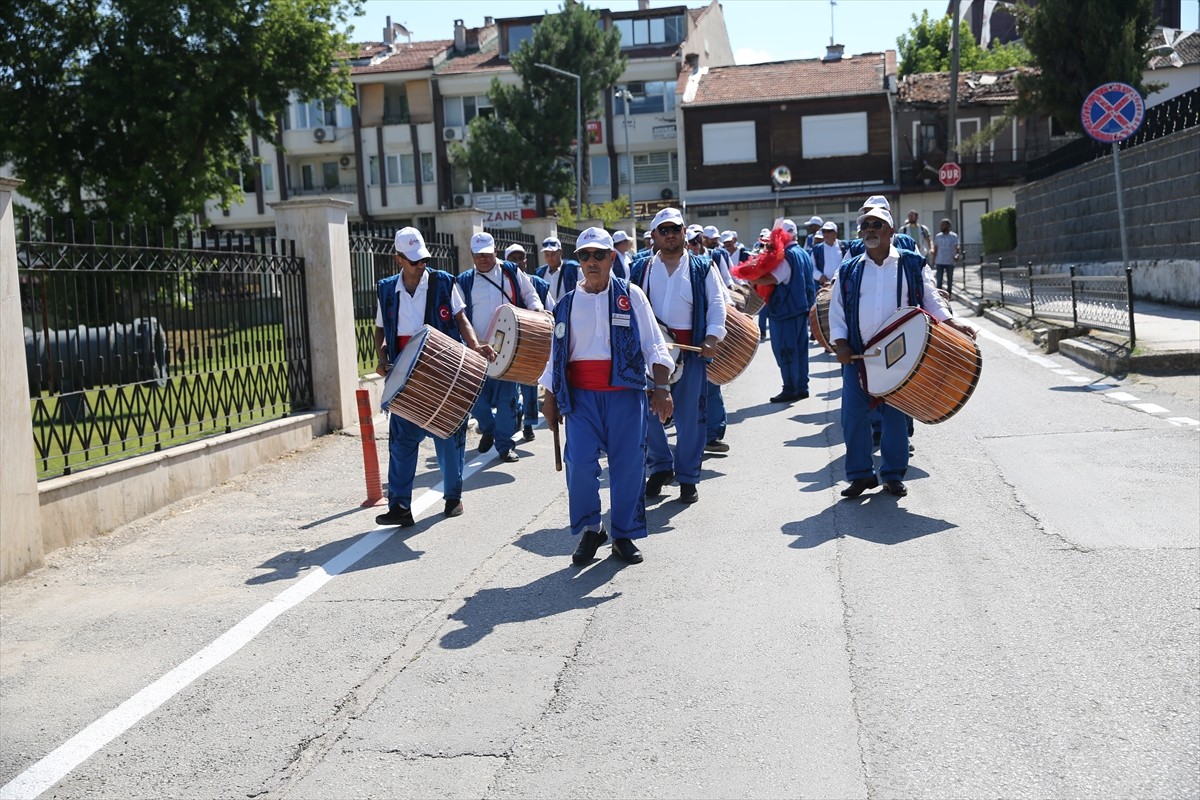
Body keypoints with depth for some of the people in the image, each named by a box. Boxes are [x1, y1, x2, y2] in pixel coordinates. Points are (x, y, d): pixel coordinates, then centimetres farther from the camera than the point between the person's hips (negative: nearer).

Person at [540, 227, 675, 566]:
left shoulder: (631, 295, 5)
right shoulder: (567, 303, 11)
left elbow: (653, 345, 1)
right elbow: (556, 354, 17)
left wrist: (662, 388, -9)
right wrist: (550, 398, 15)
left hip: (625, 392, -1)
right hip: (581, 395, 1)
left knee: (627, 464, 1)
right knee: (580, 463, -10)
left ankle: (624, 534, 17)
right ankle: (588, 531, 10)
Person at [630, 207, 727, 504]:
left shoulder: (702, 268, 7)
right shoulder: (640, 269, 10)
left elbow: (716, 304, 3)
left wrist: (712, 336, -11)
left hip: (690, 349, -1)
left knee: (690, 415, 1)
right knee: (649, 412, 4)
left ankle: (688, 477, 12)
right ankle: (660, 467, 23)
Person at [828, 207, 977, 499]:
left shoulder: (912, 265, 5)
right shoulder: (849, 271, 8)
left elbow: (931, 302, 6)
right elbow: (836, 311, 8)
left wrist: (953, 324, -9)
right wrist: (840, 344, -4)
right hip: (858, 354, 1)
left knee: (896, 414, 3)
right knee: (853, 414, -2)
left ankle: (893, 474, 15)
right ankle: (860, 474, 11)